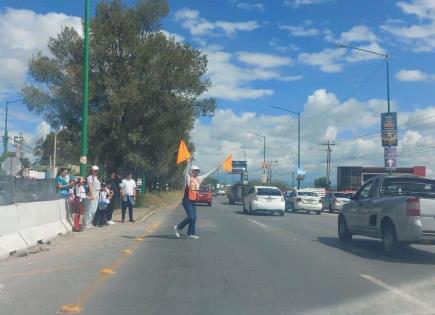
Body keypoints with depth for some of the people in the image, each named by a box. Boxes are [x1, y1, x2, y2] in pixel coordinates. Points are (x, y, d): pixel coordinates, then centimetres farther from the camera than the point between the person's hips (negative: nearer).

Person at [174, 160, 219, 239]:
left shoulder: (199, 179, 11)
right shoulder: (188, 178, -8)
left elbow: (207, 174, 20)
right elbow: (186, 171, -26)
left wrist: (216, 169, 23)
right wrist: (189, 162, -40)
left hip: (193, 201, 7)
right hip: (187, 201, -7)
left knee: (194, 217, 6)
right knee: (191, 217, -12)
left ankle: (191, 233, 15)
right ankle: (178, 227, 4)